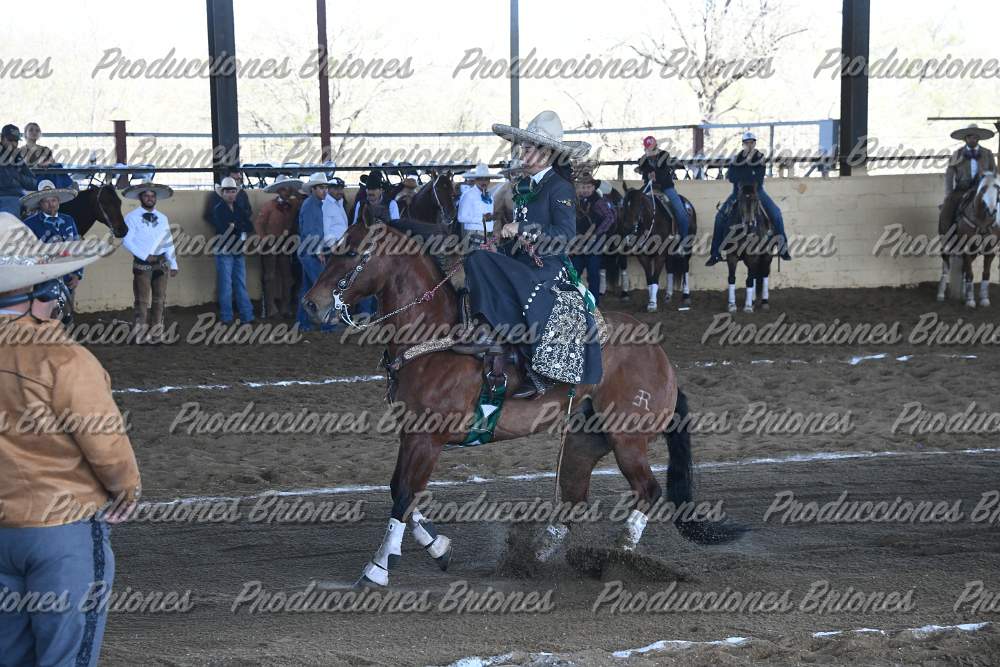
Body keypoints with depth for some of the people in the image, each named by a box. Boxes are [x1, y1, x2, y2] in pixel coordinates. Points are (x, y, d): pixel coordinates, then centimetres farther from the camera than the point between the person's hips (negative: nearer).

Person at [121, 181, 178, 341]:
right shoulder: (132, 217, -3)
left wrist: (173, 265, 8)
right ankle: (140, 333, 1)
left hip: (160, 262, 5)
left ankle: (155, 332, 17)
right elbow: (126, 240, -11)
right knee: (142, 300, -5)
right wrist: (145, 256, -15)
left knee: (159, 299, 8)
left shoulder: (162, 218, 12)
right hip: (142, 263, -5)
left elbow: (168, 242, 13)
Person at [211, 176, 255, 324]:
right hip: (224, 251, -5)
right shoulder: (218, 209, -2)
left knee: (241, 284, 5)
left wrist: (234, 226, -8)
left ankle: (247, 316, 6)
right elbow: (223, 228, -16)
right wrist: (240, 228, -6)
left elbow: (250, 228, 3)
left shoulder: (240, 209, 14)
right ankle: (226, 317, 3)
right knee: (226, 285, -2)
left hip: (238, 251, 5)